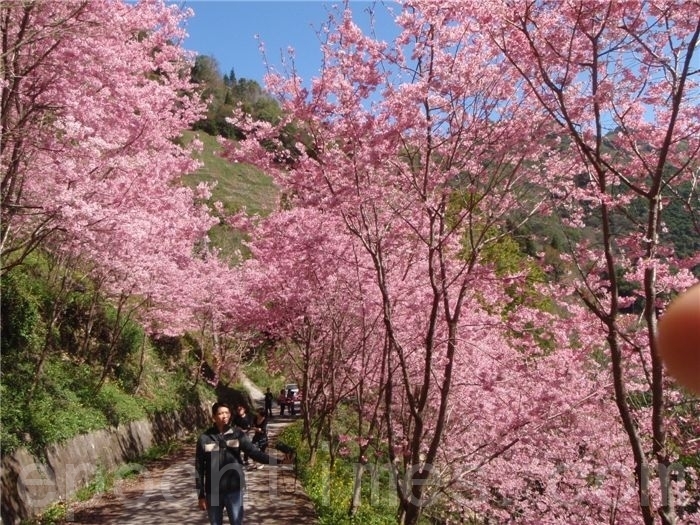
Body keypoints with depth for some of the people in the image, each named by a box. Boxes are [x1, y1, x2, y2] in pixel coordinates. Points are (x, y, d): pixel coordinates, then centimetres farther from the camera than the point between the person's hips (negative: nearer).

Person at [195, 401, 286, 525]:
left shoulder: (237, 434, -4)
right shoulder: (204, 439, -4)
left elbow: (254, 452, -13)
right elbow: (199, 468, 1)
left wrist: (278, 461, -27)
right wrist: (200, 495, 1)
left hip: (234, 490, 0)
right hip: (213, 492, 0)